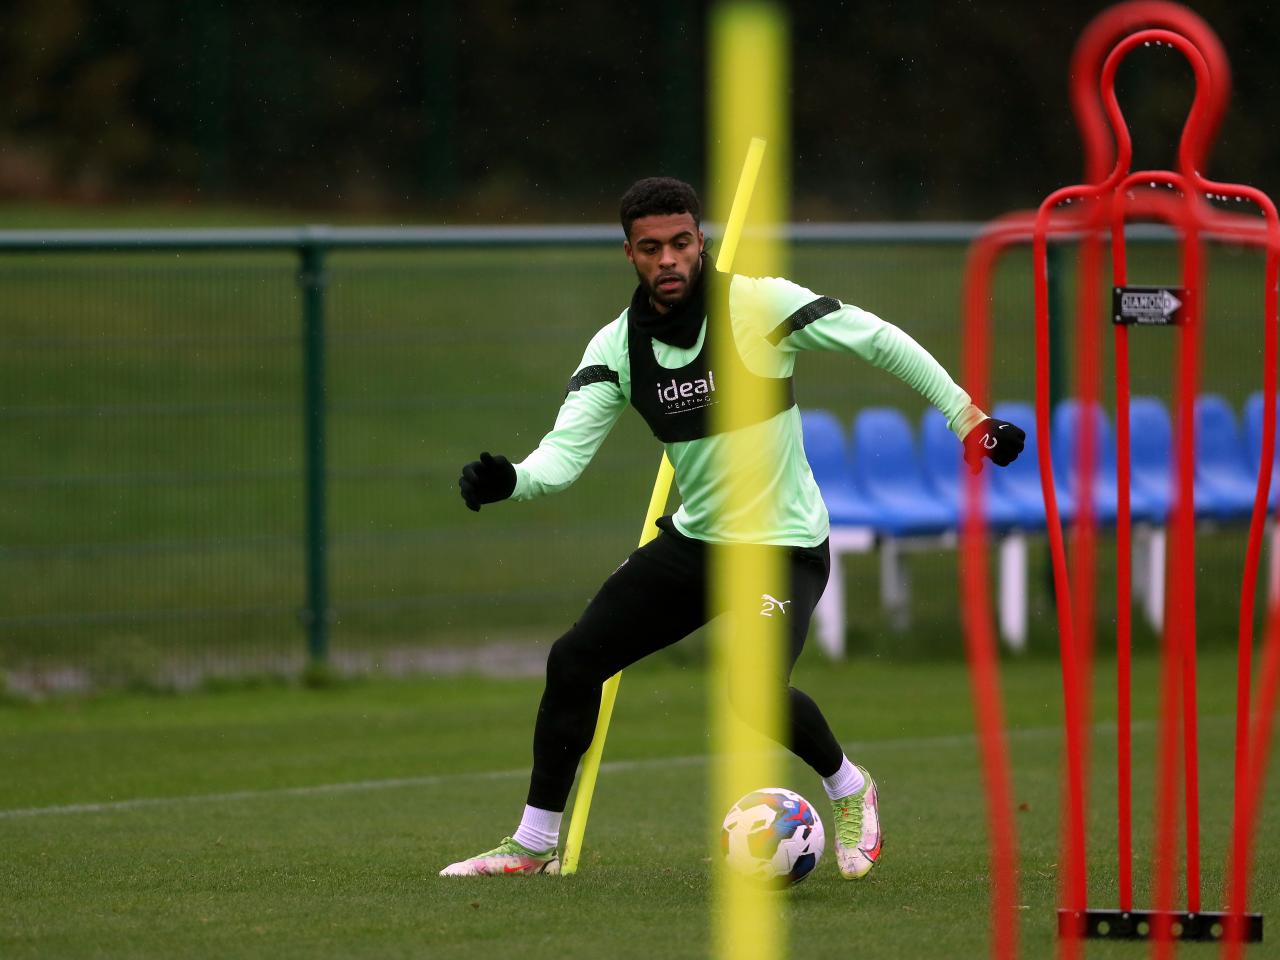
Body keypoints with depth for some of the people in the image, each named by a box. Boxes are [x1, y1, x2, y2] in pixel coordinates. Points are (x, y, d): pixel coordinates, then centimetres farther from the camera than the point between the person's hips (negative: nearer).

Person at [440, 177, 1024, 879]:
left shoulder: (758, 304, -18)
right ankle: (534, 844, 18)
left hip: (784, 547, -6)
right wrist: (507, 480, -35)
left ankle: (849, 790, 4)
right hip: (694, 537, 6)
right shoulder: (617, 347, -5)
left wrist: (967, 419, -12)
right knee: (574, 660, 2)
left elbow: (878, 341, -11)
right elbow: (567, 450, -13)